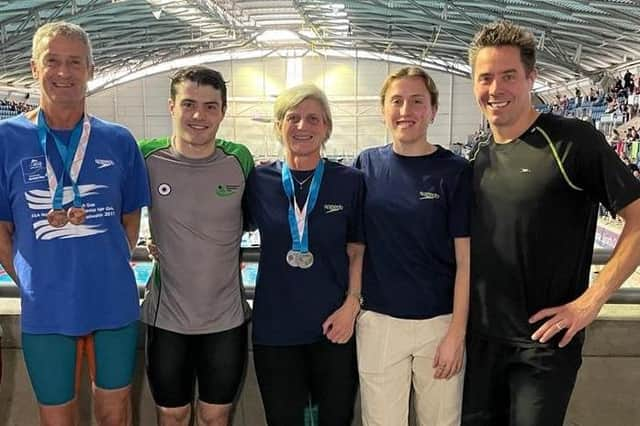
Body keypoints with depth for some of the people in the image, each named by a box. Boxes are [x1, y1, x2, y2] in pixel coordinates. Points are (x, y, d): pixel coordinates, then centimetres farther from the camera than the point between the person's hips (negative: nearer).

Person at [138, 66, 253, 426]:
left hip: (227, 318, 1)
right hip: (167, 318, 0)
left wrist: (230, 254, 1)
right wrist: (163, 244, 0)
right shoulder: (147, 157, -10)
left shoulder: (239, 160, -7)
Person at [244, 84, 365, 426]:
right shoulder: (258, 180, 0)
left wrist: (351, 304, -8)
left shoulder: (349, 181, -2)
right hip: (274, 327, 1)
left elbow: (358, 251, 1)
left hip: (335, 326, 0)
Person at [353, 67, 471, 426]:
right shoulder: (367, 164, 2)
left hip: (440, 322, -1)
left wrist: (457, 332, -9)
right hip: (378, 321, 2)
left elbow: (466, 260, -6)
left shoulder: (456, 171, -5)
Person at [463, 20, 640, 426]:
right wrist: (462, 319, 5)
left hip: (545, 342, -5)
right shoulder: (478, 159, 6)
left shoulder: (572, 140, -12)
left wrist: (590, 301, -18)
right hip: (481, 338, 6)